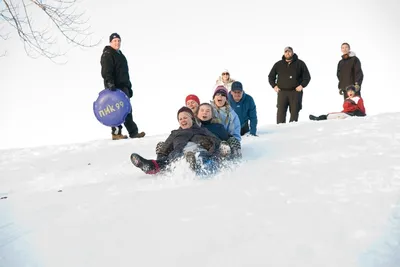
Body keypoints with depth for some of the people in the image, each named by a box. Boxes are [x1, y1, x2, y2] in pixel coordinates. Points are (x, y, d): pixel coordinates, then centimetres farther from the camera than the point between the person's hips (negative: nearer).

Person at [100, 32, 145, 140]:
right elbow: (106, 72, -17)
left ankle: (134, 133, 10)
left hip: (123, 87, 9)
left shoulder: (120, 55, 24)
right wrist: (110, 85, -28)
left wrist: (129, 87, 25)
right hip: (115, 87, -9)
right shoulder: (107, 54, -5)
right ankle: (116, 133, -7)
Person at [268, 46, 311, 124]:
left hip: (295, 92, -1)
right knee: (281, 111, -7)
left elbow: (307, 76, 8)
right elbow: (271, 76, 20)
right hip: (282, 92, 1)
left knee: (294, 111, 0)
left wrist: (302, 85, -5)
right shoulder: (278, 64, 11)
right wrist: (274, 86, 6)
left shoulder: (300, 63, 6)